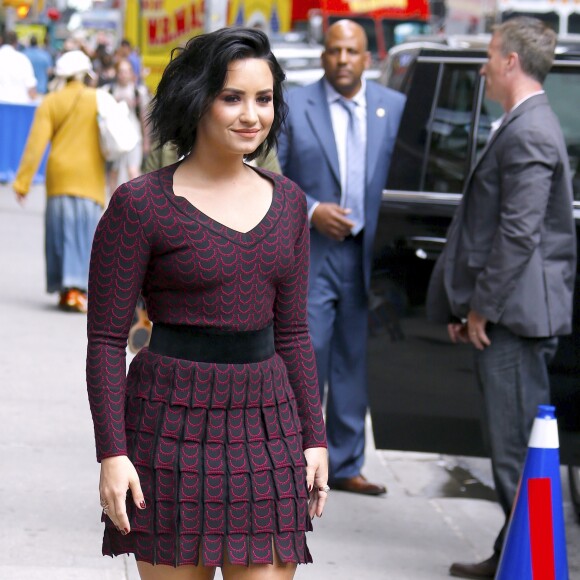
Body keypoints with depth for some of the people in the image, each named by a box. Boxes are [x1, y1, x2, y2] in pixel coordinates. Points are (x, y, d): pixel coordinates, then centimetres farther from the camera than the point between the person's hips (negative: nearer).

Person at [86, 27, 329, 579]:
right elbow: (106, 337, -6)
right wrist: (112, 453, -12)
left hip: (266, 424, 5)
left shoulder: (287, 202, 10)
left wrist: (314, 437, 11)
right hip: (173, 425, -4)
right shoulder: (139, 204, -6)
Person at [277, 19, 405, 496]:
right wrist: (310, 211, -13)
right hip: (309, 254, -3)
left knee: (355, 365, 9)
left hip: (368, 255, 3)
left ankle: (346, 465, 18)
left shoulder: (395, 108, 7)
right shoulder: (292, 107, 1)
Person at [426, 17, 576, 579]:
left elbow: (518, 233, -21)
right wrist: (469, 304, 20)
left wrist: (483, 307, -15)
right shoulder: (523, 126, 17)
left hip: (513, 314, -11)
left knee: (517, 446, -6)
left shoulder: (528, 134, -17)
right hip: (508, 312, 11)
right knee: (512, 442, 15)